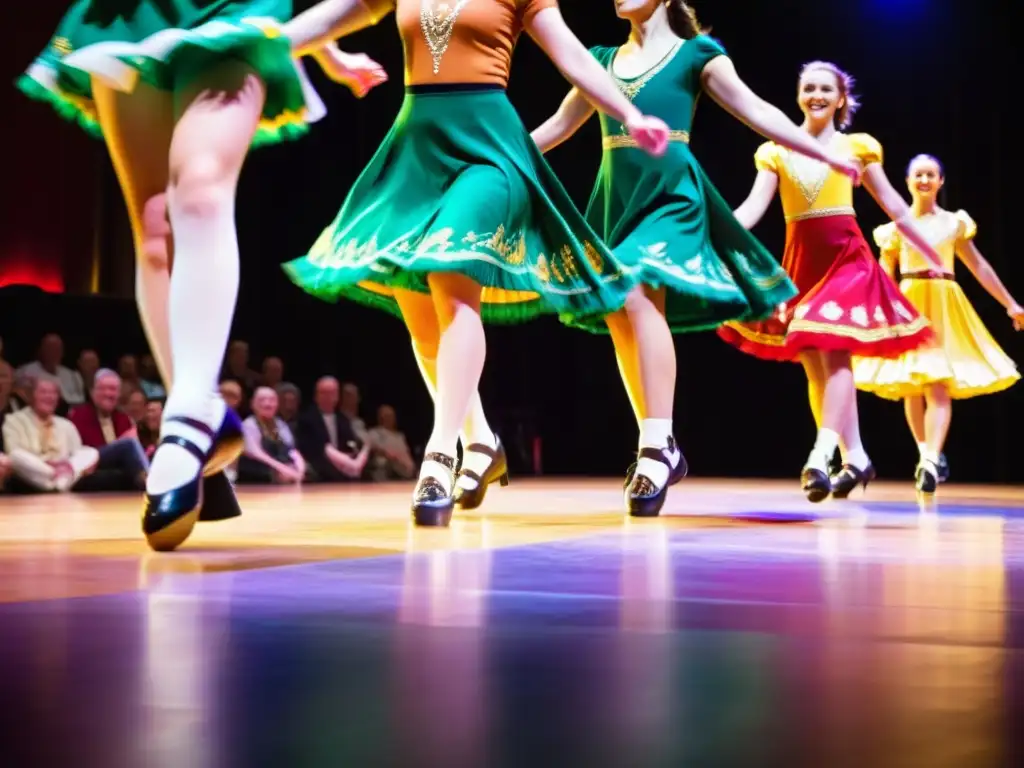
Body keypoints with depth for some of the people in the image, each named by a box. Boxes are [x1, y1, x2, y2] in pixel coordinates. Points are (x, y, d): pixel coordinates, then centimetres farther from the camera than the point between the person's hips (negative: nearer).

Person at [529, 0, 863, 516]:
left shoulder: (694, 53, 4)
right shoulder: (604, 60, 17)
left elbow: (756, 111, 1)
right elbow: (558, 126, 25)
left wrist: (826, 152, -7)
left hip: (671, 191, -6)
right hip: (616, 195, 6)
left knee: (638, 293, -27)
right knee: (615, 312, 0)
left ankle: (657, 446, -26)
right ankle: (660, 450, 9)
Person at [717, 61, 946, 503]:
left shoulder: (857, 147, 7)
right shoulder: (776, 152, 9)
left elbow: (893, 204, 12)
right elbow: (754, 205, -1)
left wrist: (933, 253, 15)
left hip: (846, 254, -3)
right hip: (801, 259, 3)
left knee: (834, 353, -17)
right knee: (813, 363, 4)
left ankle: (820, 457, -24)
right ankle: (854, 458, 15)